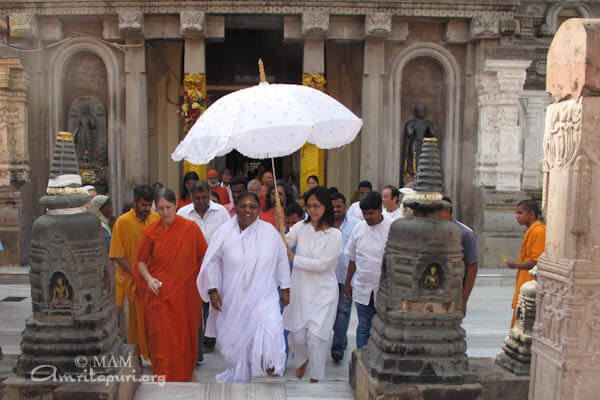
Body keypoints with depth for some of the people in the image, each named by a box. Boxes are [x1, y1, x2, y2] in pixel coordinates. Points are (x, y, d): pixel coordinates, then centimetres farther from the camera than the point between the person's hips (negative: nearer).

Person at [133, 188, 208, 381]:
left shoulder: (190, 228, -5)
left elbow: (205, 257, 3)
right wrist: (148, 278, -10)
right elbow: (141, 261, 7)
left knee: (185, 337, 11)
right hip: (159, 294, 0)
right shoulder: (151, 231, -1)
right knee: (162, 338, -2)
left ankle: (184, 376, 33)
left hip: (185, 294, 0)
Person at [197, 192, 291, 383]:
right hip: (233, 299, 1)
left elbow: (281, 261, 4)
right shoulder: (224, 232, -6)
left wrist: (285, 288, 7)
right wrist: (213, 289, -2)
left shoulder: (270, 232, -6)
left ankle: (271, 365, 8)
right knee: (236, 340, 11)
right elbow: (212, 263, 2)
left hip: (263, 296, 0)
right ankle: (239, 376, 37)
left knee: (271, 330, -20)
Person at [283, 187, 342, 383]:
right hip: (300, 289, 3)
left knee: (316, 335, -3)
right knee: (296, 333, 9)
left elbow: (322, 264, -15)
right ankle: (303, 360, 43)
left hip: (322, 292, -3)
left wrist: (293, 258, -14)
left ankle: (315, 377, 19)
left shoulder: (334, 234, -10)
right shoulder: (301, 227, 1)